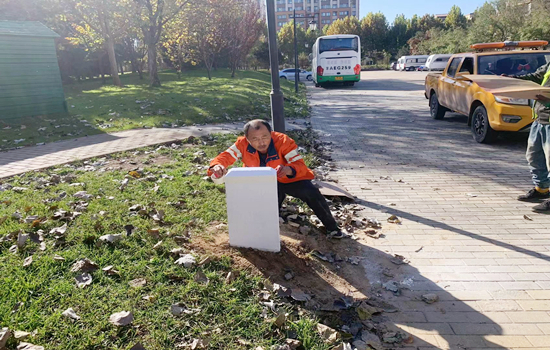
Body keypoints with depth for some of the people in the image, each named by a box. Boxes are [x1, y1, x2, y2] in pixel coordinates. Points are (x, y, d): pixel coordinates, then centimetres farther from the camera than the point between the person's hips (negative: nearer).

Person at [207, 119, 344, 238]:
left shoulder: (283, 141, -29)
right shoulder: (243, 144, -22)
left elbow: (300, 165, -34)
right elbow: (225, 156, -24)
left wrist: (288, 170, -58)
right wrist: (217, 166, -50)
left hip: (288, 179, -3)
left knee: (312, 193, -26)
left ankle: (332, 227, -3)